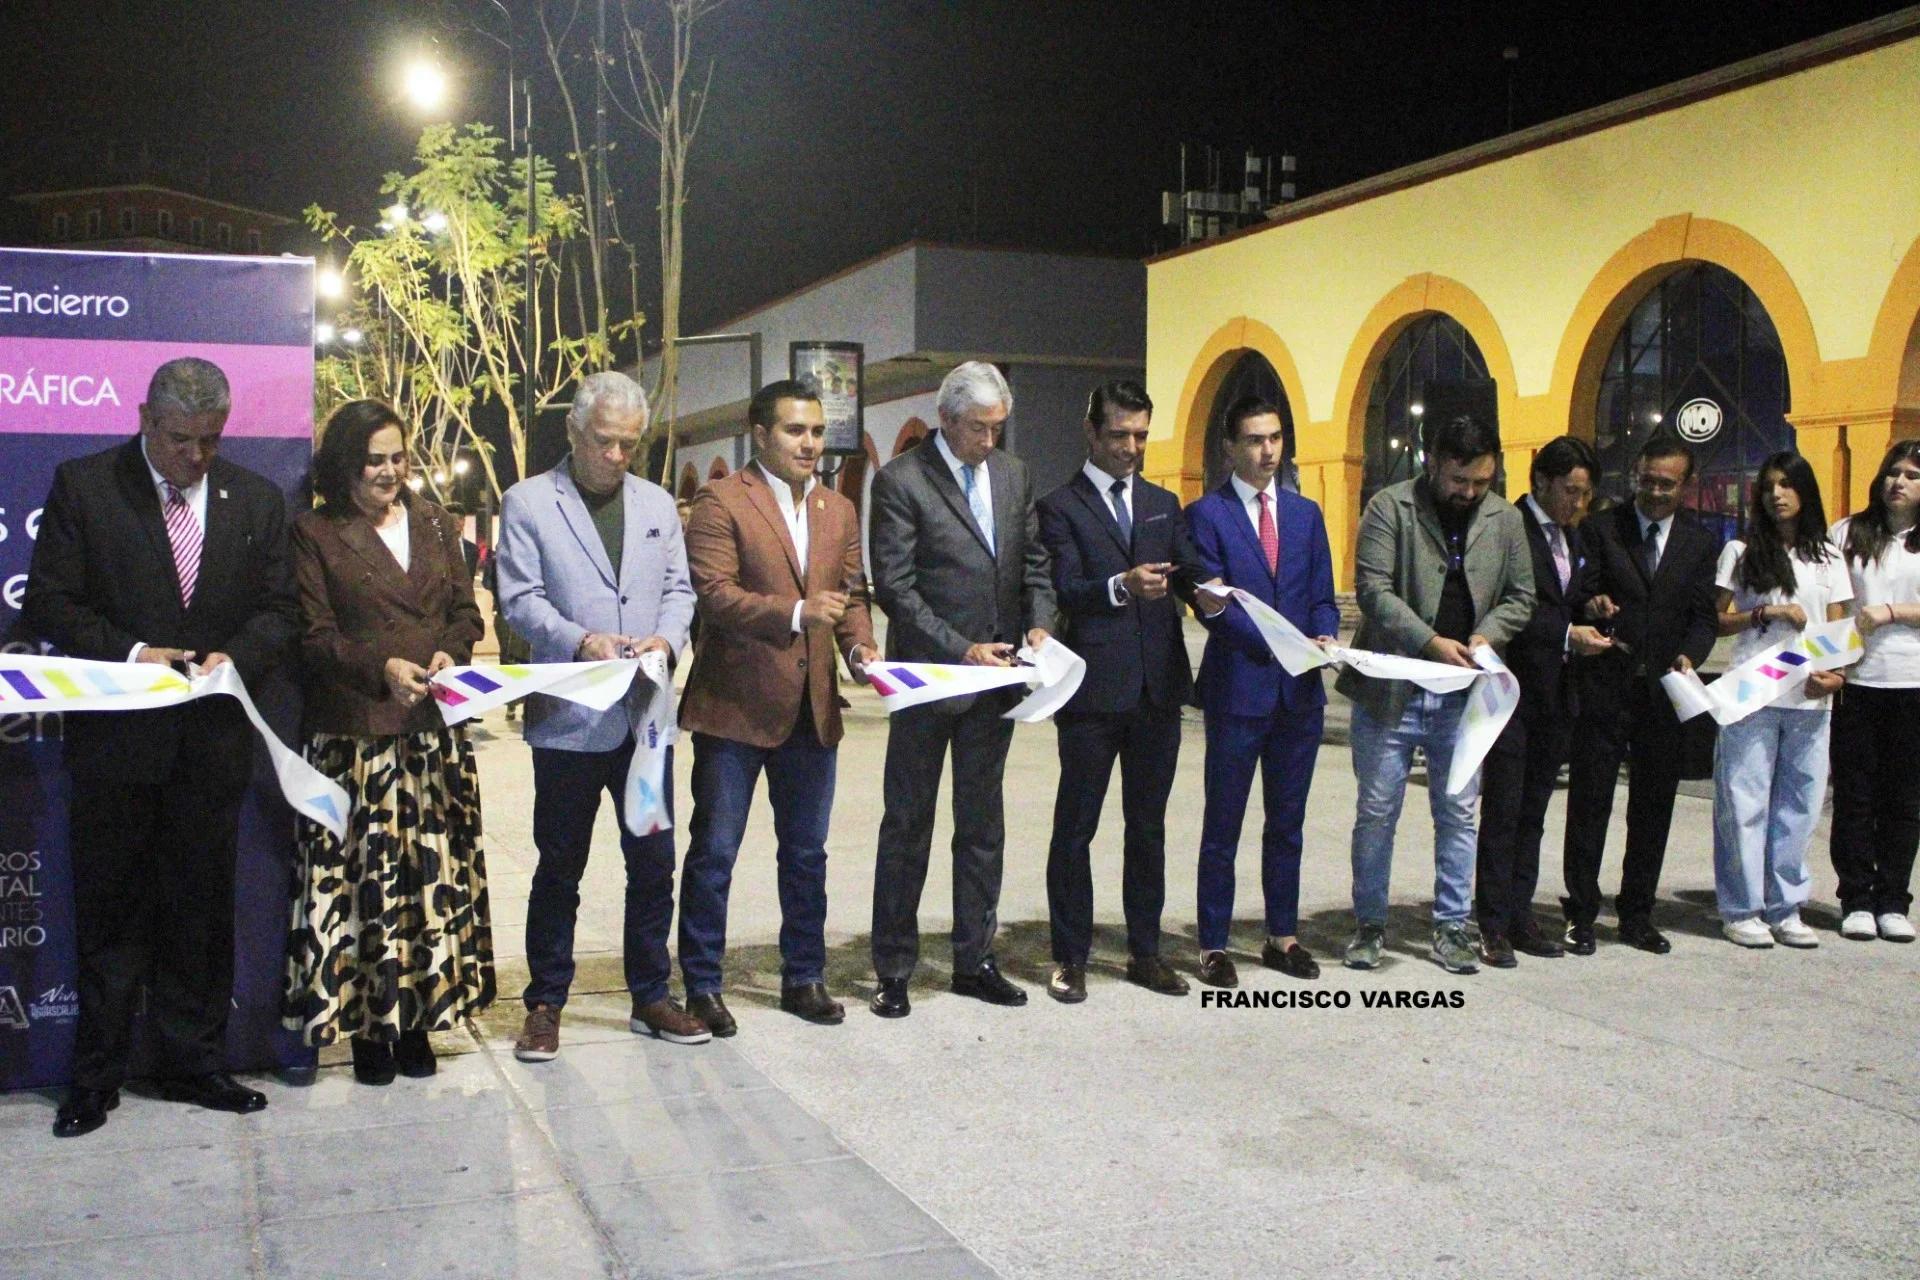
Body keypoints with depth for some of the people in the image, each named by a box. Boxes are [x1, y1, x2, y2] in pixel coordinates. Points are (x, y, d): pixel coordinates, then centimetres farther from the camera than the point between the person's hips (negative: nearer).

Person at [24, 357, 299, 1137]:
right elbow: (48, 603, -3)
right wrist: (129, 653, -17)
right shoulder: (83, 486, -1)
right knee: (111, 910, 6)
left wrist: (235, 656, -13)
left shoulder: (257, 501, 7)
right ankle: (97, 1077, 18)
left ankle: (194, 1063, 22)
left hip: (214, 738, 2)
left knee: (202, 907, 10)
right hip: (115, 735, -2)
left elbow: (279, 611, 7)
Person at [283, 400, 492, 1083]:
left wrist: (450, 653, -8)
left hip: (435, 730, 4)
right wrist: (382, 666, -18)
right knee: (363, 876, -2)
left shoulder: (435, 524, 15)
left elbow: (466, 611, 13)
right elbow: (315, 635, -4)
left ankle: (417, 1018, 14)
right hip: (355, 736, -3)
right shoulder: (315, 533, 2)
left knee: (434, 873, 4)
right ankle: (368, 1025, 8)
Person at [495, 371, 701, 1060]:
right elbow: (520, 597, -6)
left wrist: (667, 639, -8)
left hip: (646, 713, 4)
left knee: (653, 862, 9)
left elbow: (679, 588, 12)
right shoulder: (528, 503, 0)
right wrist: (580, 641, -21)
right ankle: (545, 1004, 19)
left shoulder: (657, 504, 13)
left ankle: (651, 996, 23)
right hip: (569, 717, -4)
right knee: (559, 867, 6)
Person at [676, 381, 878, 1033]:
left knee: (806, 852, 14)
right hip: (735, 703, -6)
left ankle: (804, 976, 27)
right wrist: (795, 613, -26)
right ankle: (701, 985, 16)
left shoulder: (839, 510, 13)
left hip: (811, 706, 6)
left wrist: (860, 643, -5)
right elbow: (714, 592, -16)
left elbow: (852, 594, 15)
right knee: (714, 851, 4)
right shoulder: (721, 502, -7)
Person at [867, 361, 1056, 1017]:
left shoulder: (1013, 474, 10)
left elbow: (1034, 562, 14)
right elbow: (894, 586, -13)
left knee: (982, 825, 12)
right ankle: (893, 970, 13)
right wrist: (961, 650, -17)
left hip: (996, 675, 6)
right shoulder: (900, 480, -9)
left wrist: (1039, 625, -5)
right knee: (908, 825, 4)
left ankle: (975, 959, 22)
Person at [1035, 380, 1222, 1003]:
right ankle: (1070, 957, 15)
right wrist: (1121, 586, -31)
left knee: (1148, 826, 13)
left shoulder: (1163, 504, 16)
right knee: (1075, 828, 4)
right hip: (1092, 692, -5)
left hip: (1158, 688, 5)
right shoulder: (1060, 507, -1)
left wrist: (1205, 591, -17)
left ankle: (1145, 951, 24)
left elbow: (1189, 568, 6)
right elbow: (1066, 590, -13)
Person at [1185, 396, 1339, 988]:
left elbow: (1322, 596, 13)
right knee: (1222, 826, 3)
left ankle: (1282, 937, 25)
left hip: (1300, 690, 5)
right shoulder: (1207, 515, -3)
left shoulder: (1306, 513, 13)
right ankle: (1214, 945, 12)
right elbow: (1212, 605, -10)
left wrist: (1325, 637, -8)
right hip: (1238, 688, -5)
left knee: (1287, 822, 13)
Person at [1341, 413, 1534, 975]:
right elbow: (1373, 589, -12)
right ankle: (1370, 924, 19)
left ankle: (1451, 928, 19)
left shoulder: (1505, 519, 7)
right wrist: (1430, 642, -22)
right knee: (1376, 813, 6)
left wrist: (1487, 635, -8)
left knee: (1458, 815, 8)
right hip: (1390, 689, -3)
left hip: (1462, 694, 3)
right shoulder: (1389, 507, -5)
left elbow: (1520, 596, 12)